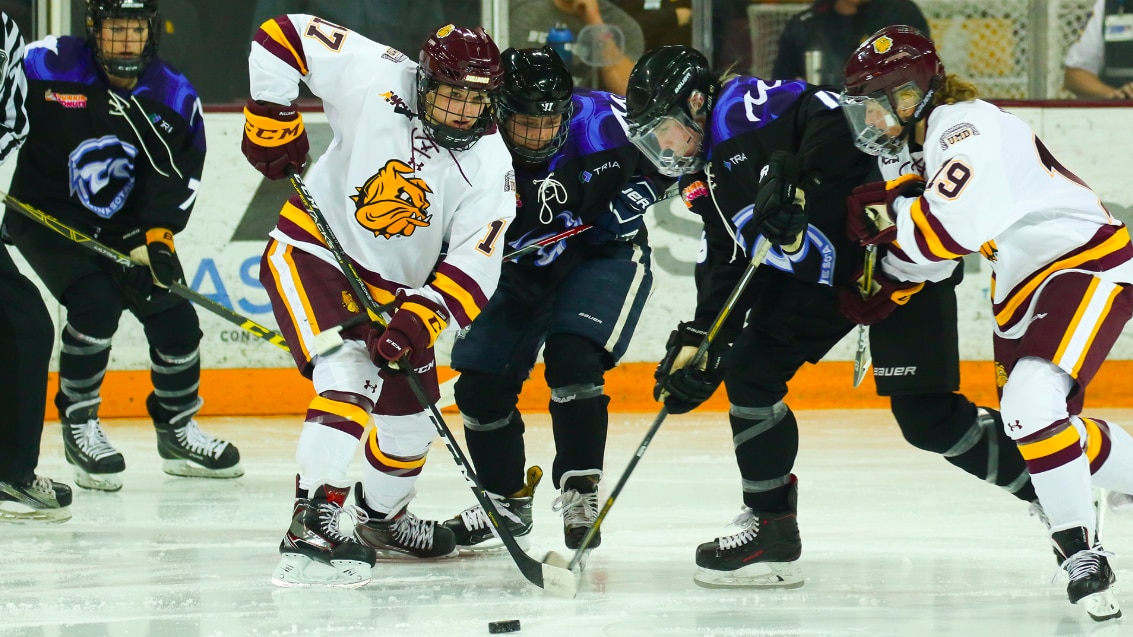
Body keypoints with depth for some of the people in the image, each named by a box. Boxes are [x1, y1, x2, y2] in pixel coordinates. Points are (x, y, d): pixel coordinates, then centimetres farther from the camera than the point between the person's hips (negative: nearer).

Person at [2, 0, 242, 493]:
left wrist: (154, 237, -23)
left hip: (127, 225, 4)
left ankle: (177, 431, 23)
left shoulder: (174, 97, -7)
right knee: (96, 304, -25)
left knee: (174, 318, -1)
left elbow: (178, 178, -10)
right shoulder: (48, 67, -17)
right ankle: (79, 424, -5)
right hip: (46, 218, -4)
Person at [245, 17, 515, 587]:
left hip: (394, 288, 5)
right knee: (351, 378, -28)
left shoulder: (490, 165, -13)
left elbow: (472, 265, -18)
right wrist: (272, 123, -16)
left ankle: (381, 519, 44)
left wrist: (420, 318, -33)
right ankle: (311, 525, -33)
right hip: (313, 250, -5)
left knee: (409, 418, 14)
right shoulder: (376, 79, -20)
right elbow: (282, 35, -15)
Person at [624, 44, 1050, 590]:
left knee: (925, 417, -13)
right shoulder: (704, 179, 11)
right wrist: (697, 343, 3)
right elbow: (727, 265, 12)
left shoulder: (746, 106, -17)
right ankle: (772, 529, 11)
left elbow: (834, 121, -31)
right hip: (816, 272, 10)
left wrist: (802, 184, -39)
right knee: (749, 372, 1)